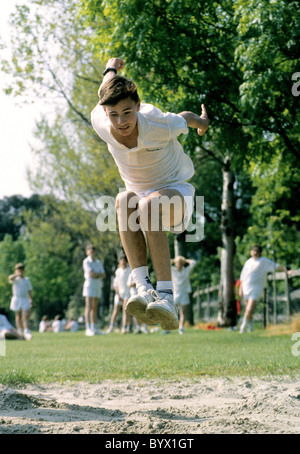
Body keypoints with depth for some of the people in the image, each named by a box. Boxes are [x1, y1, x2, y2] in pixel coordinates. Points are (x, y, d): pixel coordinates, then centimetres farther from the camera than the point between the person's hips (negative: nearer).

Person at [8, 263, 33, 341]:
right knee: (18, 317, 4)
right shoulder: (15, 279, 3)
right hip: (17, 299, -1)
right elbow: (10, 278, -21)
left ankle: (27, 332, -20)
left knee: (26, 316, -11)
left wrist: (31, 299, 8)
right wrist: (17, 275, -28)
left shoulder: (27, 279, 13)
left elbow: (29, 290, 17)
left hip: (25, 299, 1)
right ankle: (20, 332, 14)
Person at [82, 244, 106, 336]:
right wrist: (99, 274, 0)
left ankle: (94, 328, 11)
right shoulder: (86, 261, -4)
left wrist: (96, 275, -12)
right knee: (89, 307, -13)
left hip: (98, 286, 7)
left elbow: (103, 275, 5)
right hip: (89, 285, -7)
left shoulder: (98, 262, 16)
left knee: (95, 308, 8)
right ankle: (88, 329, -19)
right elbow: (91, 274, -15)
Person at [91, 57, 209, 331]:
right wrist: (112, 69, 28)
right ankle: (144, 287, -46)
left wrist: (202, 122, 22)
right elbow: (109, 86, 6)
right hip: (140, 193, 4)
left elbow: (186, 118, -1)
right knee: (124, 201, -34)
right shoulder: (100, 123, -16)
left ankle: (166, 296, -50)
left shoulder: (161, 126, -27)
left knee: (148, 205, -39)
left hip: (176, 193, -4)